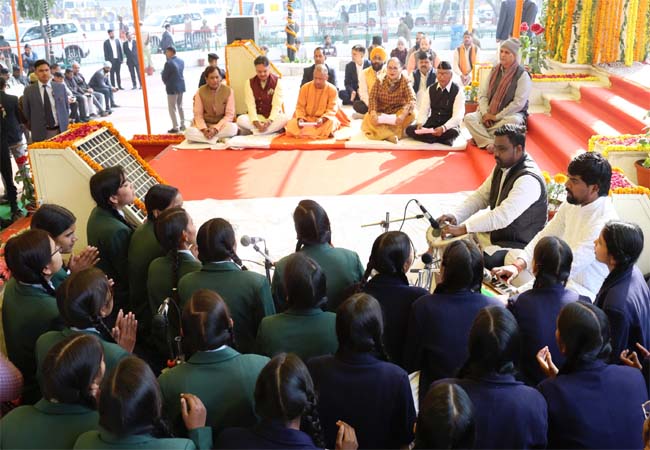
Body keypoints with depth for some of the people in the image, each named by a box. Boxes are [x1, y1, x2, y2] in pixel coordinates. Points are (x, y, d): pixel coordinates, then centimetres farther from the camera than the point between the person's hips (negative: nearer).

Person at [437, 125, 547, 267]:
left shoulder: (529, 179, -26)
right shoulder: (502, 166, 3)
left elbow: (503, 216, -34)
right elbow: (480, 196, 8)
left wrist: (462, 228, -35)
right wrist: (455, 217, -9)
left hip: (518, 245, -9)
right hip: (494, 233, 9)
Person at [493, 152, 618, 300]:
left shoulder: (604, 222, -27)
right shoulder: (572, 203, 0)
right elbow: (545, 236, 6)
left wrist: (519, 292, -31)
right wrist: (518, 265, -10)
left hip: (582, 290, -9)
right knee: (512, 256, 11)